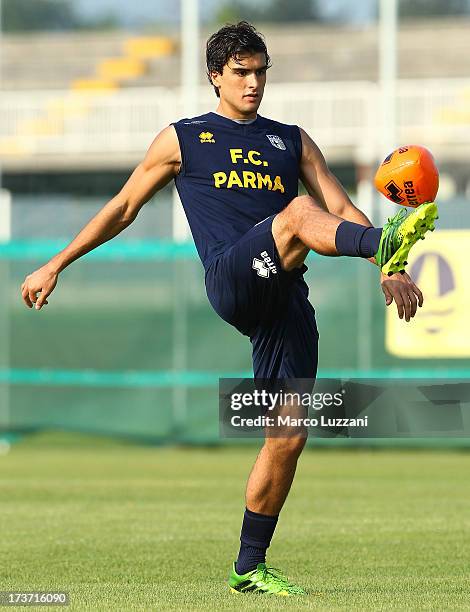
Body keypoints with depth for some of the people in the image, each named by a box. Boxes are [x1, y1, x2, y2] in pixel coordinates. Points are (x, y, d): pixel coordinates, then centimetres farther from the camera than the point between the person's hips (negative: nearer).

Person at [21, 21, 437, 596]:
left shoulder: (292, 141, 23)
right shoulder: (182, 139, 16)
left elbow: (342, 209, 17)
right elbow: (123, 207, 21)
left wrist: (389, 272, 3)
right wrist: (56, 265, 21)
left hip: (286, 300, 4)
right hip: (231, 283, -4)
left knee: (288, 436, -2)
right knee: (299, 211, -33)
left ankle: (249, 568, 9)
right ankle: (384, 242, -64)